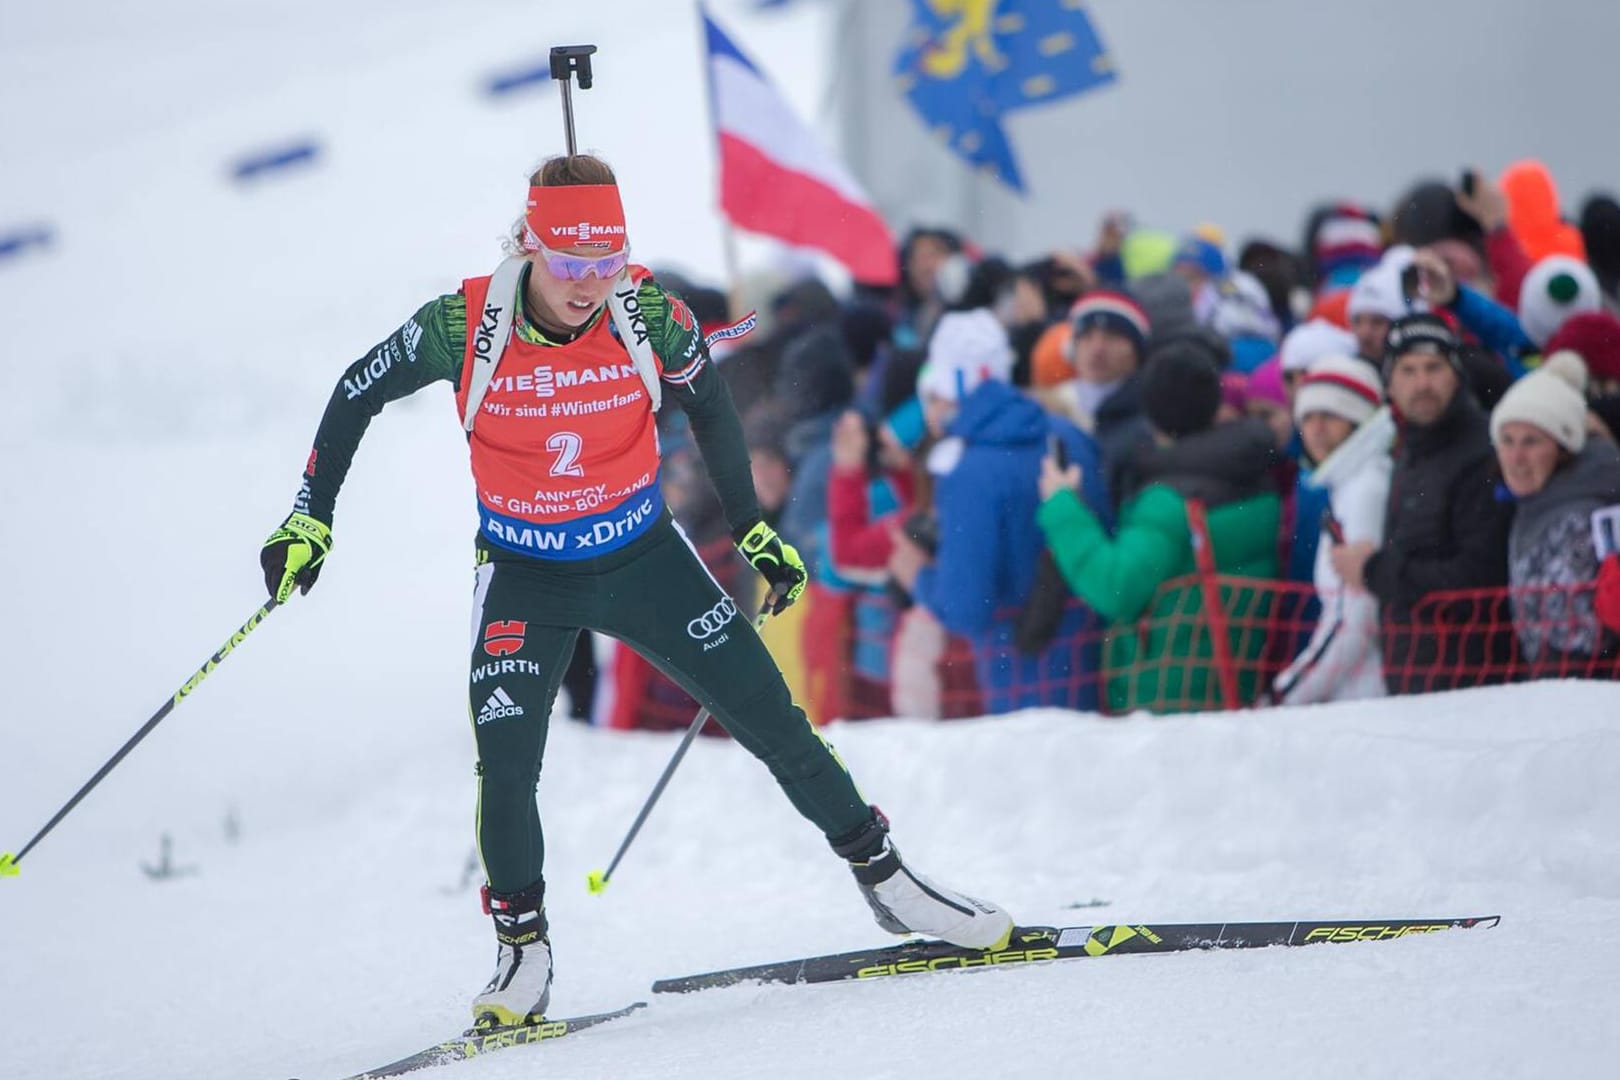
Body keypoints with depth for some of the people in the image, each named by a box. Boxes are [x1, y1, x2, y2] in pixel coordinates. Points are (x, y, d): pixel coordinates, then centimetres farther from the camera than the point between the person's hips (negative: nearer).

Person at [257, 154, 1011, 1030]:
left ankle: (884, 879, 19)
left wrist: (751, 528, 7)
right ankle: (522, 954, 6)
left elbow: (707, 406, 2)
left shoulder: (648, 313, -18)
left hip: (644, 558, 1)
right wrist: (310, 518, -6)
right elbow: (357, 394, -5)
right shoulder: (464, 326, -22)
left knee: (772, 721, 2)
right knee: (504, 766, -15)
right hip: (524, 577, -1)